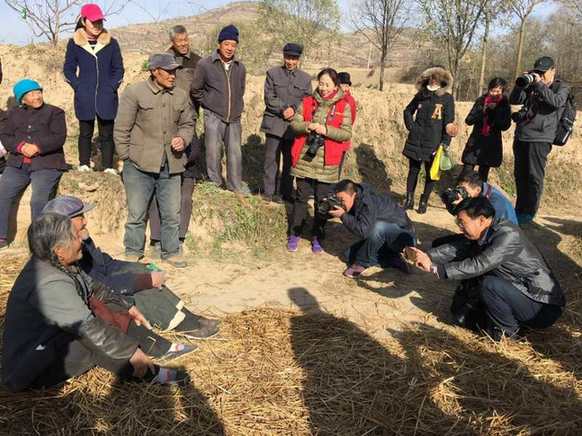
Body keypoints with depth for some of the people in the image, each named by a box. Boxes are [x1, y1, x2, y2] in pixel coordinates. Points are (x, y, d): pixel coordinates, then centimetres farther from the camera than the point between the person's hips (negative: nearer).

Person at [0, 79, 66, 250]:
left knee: (39, 201, -23)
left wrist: (37, 147, -16)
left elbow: (59, 138, -3)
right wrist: (21, 146, -10)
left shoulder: (54, 112, 9)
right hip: (17, 165, 4)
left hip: (46, 165, -4)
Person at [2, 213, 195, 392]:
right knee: (97, 342, -29)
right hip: (32, 368, -10)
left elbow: (93, 287, 12)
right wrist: (131, 352, -23)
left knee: (113, 311, 1)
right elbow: (90, 329, -30)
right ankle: (149, 373, -13)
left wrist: (127, 307, 10)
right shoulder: (50, 285, -32)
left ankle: (164, 349, 3)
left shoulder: (56, 263, -4)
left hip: (56, 337, 10)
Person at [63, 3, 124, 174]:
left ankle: (108, 167, 12)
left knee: (107, 134, 4)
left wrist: (112, 87, -3)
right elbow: (68, 69, 8)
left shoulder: (111, 42, 2)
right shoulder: (74, 43, 2)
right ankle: (84, 165, 20)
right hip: (84, 98, 0)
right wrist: (78, 86, -3)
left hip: (107, 98, 0)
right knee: (85, 132, 10)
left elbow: (118, 68, 8)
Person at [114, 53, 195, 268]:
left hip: (171, 166, 4)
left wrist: (183, 139, 0)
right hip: (140, 164, -3)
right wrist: (127, 157, -4)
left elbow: (188, 123, 20)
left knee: (172, 214, 10)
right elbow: (121, 128, -2)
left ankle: (171, 252, 25)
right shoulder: (134, 93, -4)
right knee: (136, 214, 6)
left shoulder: (181, 96, 9)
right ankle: (133, 252, 22)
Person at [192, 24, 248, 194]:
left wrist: (238, 107, 13)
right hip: (213, 117, -3)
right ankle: (215, 185, 16)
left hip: (234, 118, 3)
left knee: (235, 152, 7)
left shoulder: (240, 67, 6)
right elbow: (196, 90, 4)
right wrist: (208, 104, 3)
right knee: (214, 153, 2)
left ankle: (236, 185, 19)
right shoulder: (205, 64, -5)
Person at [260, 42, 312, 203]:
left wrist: (294, 110, -13)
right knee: (272, 159, 2)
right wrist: (283, 110, -16)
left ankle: (286, 192, 18)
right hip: (274, 123, -2)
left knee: (290, 160, 7)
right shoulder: (273, 73, 5)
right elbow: (269, 98, -3)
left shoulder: (306, 78, 11)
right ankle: (269, 191, 12)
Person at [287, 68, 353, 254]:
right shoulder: (307, 102, 7)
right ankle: (294, 234, 21)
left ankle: (317, 237, 21)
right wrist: (307, 126, -17)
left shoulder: (343, 106, 0)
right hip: (305, 158, 2)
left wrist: (326, 130, -19)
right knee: (301, 197, 9)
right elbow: (294, 123, 2)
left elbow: (347, 134, -6)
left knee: (322, 200, 7)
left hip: (327, 163, -1)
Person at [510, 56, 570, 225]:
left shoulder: (561, 87, 4)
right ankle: (519, 209, 23)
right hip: (521, 136, 6)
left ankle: (529, 213, 3)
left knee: (534, 177, -5)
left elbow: (557, 102, -16)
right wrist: (521, 84, -4)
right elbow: (514, 100, 11)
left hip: (540, 139, -5)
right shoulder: (532, 86, 17)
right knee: (520, 175, 11)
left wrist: (539, 85, -17)